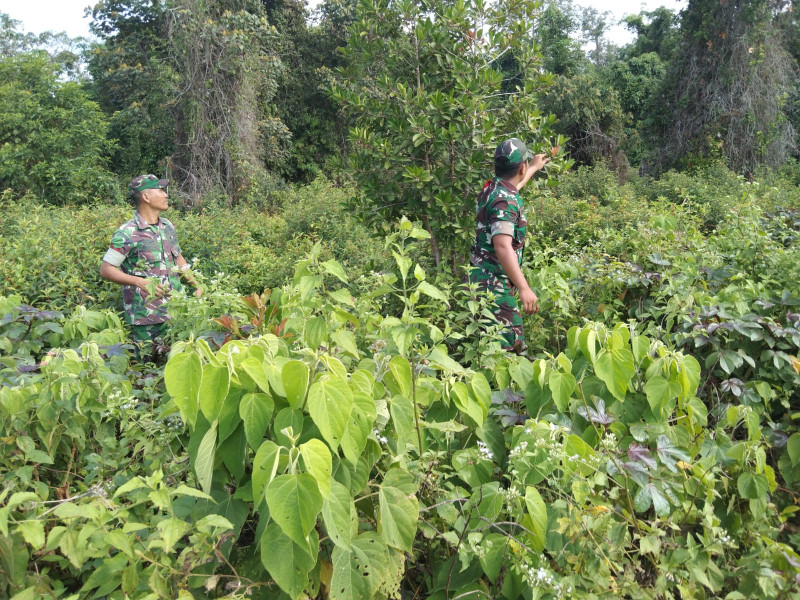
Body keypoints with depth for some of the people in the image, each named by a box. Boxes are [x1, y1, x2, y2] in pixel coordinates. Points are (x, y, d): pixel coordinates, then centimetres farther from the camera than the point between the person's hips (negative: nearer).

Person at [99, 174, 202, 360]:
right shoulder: (127, 234, -11)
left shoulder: (168, 226, 10)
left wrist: (196, 284, 15)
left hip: (176, 308, 6)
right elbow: (105, 269, -9)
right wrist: (141, 282, -20)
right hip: (146, 316, -6)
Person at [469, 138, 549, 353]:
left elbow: (513, 186, 36)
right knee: (508, 345, -10)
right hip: (494, 285, -10)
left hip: (482, 280, 10)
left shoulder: (491, 189, 10)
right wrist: (524, 288, -34)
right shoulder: (505, 201, -19)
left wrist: (535, 168, 52)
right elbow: (503, 247, -31)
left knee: (515, 343, 13)